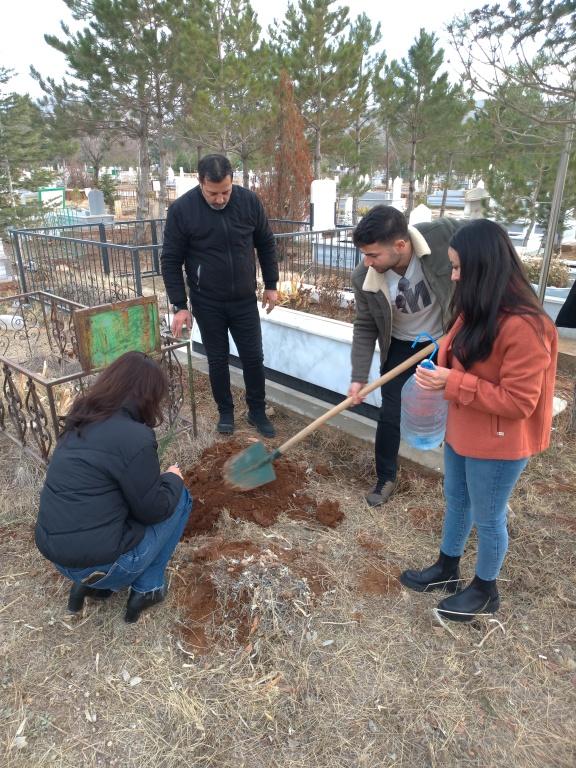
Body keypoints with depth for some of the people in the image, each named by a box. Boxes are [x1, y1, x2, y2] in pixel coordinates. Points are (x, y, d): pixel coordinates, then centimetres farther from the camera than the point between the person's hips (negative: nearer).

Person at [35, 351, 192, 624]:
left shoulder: (82, 421, 4)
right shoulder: (134, 437, -22)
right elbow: (154, 509, -11)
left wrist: (157, 478, 18)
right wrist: (173, 478, 6)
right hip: (97, 561, -8)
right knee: (178, 498, 9)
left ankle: (91, 581, 18)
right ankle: (148, 588, 14)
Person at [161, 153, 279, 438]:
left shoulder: (249, 200, -8)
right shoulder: (181, 209, -14)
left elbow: (266, 244, 5)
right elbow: (171, 260, -8)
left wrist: (271, 285, 5)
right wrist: (180, 305, -10)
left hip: (245, 299, 2)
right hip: (207, 303, -2)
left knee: (253, 357, 8)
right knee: (217, 359, 10)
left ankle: (257, 411, 26)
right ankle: (225, 411, 29)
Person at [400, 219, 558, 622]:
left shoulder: (523, 326, -28)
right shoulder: (477, 311, 1)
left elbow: (517, 402, -26)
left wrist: (452, 384, -28)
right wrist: (442, 368, -4)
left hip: (498, 444, -9)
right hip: (461, 431, 9)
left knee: (487, 518, 12)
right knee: (456, 502, 23)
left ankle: (485, 590, 37)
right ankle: (447, 569, 45)